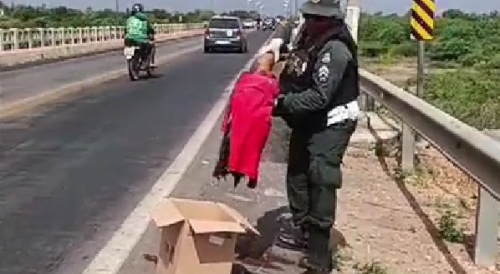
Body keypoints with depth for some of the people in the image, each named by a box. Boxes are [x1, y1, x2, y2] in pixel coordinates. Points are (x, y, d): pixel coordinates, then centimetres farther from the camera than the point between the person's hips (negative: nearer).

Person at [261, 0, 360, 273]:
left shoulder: (335, 50, -25)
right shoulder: (309, 32, 1)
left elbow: (319, 97, -31)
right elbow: (288, 27, 27)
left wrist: (282, 103, -28)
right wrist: (277, 41, 8)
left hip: (331, 124, -10)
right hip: (307, 122, 10)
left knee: (320, 182, -15)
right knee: (296, 174, 19)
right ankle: (299, 228, 37)